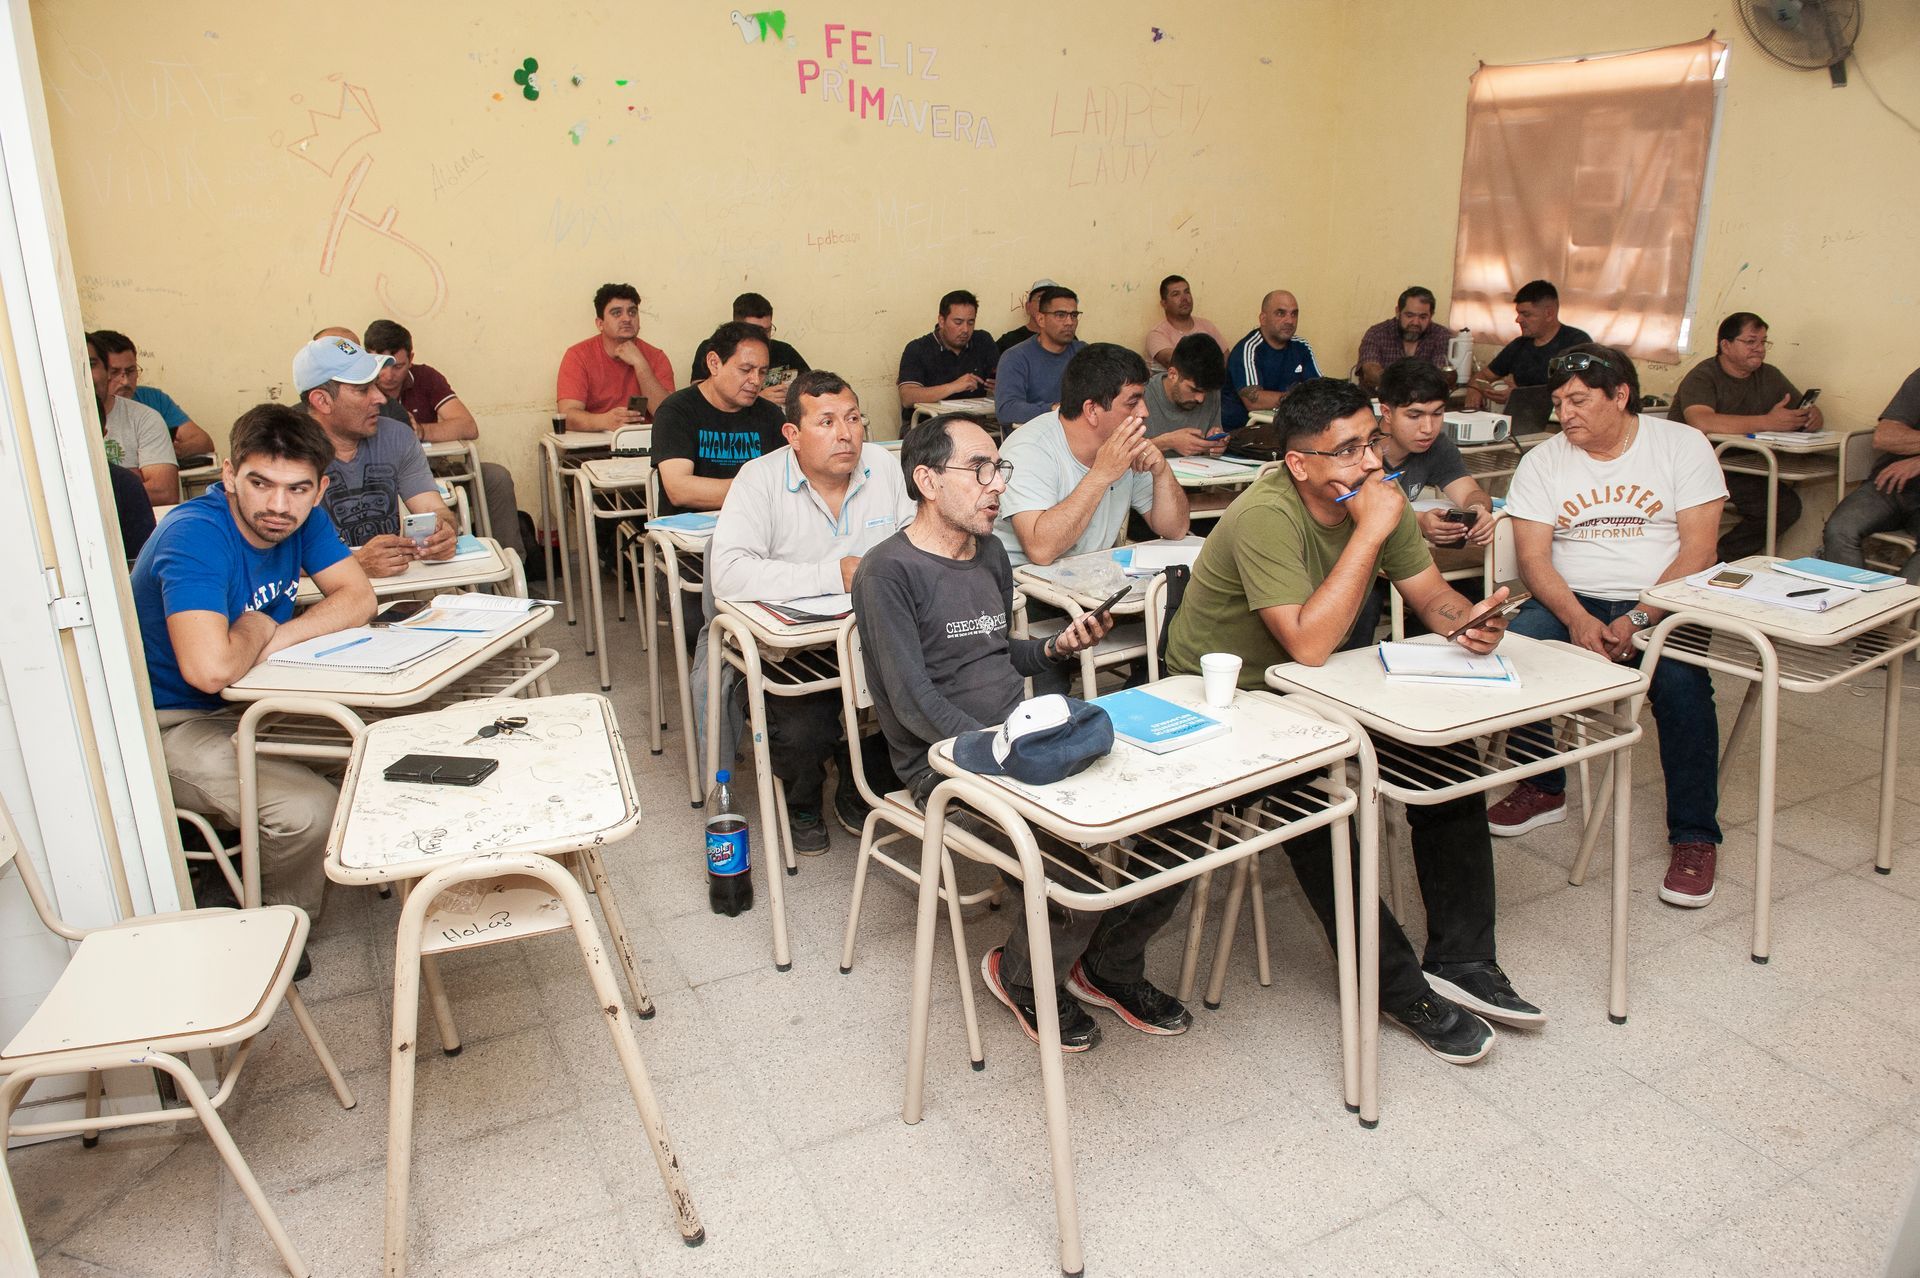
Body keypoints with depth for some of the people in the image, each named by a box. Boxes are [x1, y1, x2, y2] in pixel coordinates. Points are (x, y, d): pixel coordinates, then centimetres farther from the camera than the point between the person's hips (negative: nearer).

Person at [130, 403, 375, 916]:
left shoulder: (303, 518, -5)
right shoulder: (195, 536, -29)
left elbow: (357, 597, -2)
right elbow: (210, 668, -41)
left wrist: (275, 638, -18)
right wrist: (256, 629, -19)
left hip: (251, 700, 8)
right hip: (173, 725, -8)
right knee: (311, 808, -26)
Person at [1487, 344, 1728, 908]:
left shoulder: (1683, 445, 2)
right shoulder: (1542, 462, 7)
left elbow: (1698, 550, -6)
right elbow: (1533, 558, -2)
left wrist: (1639, 619, -20)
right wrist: (1578, 620, -20)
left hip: (1663, 603, -2)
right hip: (1572, 601, 2)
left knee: (1680, 679, -32)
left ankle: (1694, 836, -15)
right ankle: (1542, 789, -4)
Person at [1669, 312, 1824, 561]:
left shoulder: (1769, 377, 14)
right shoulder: (1703, 376, -9)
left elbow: (1809, 414, 16)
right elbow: (1701, 422, -29)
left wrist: (1813, 417, -11)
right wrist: (1767, 422, -30)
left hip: (1740, 471, 6)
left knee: (1787, 505, -14)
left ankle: (1719, 559, -2)